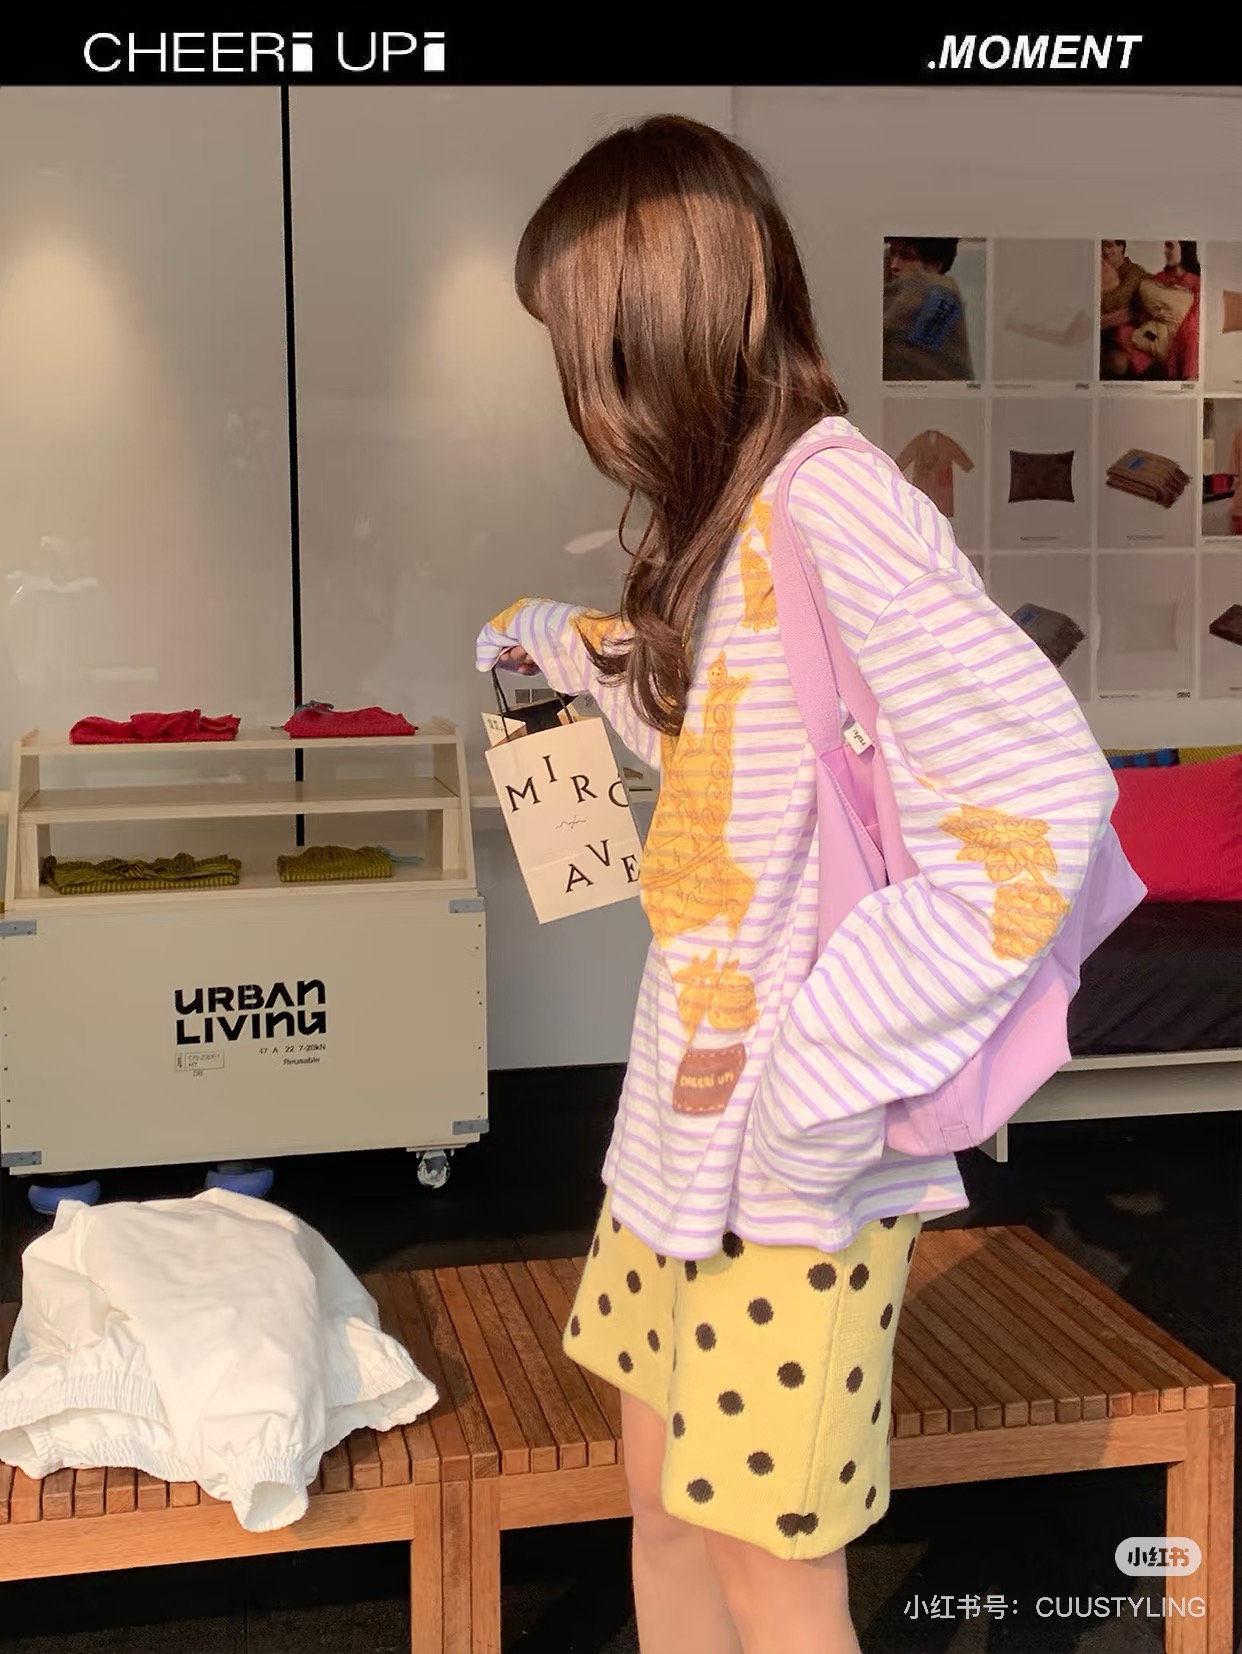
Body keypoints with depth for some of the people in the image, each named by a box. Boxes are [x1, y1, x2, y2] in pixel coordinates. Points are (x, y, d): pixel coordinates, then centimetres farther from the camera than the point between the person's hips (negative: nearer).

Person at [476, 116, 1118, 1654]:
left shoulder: (832, 494, -19)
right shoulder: (738, 515, 9)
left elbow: (1040, 798, -27)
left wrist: (818, 1070, -24)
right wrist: (565, 645, 31)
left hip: (796, 1164, -8)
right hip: (685, 1118, 9)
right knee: (667, 1497, 19)